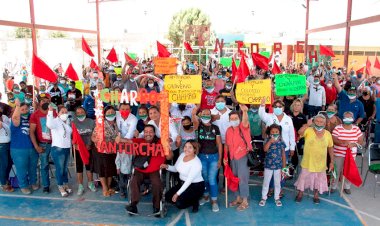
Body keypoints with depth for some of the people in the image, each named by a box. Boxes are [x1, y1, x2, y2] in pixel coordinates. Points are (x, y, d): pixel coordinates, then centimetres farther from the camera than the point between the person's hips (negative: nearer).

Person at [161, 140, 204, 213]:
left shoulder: (196, 163, -26)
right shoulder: (182, 155, -5)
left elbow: (189, 181, -25)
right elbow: (175, 169, 8)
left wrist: (177, 194, -24)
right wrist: (167, 166, -13)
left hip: (196, 186, -7)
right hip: (183, 183, 7)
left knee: (179, 204, -21)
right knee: (167, 197, -2)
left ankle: (195, 202, 6)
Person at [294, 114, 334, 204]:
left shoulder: (328, 134, -5)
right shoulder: (308, 130, -13)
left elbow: (330, 148, 3)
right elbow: (300, 132, -34)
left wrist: (332, 161, 4)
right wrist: (307, 125, -42)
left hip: (321, 163, 2)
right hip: (308, 162, -2)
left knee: (319, 179, 16)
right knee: (303, 178, 12)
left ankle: (316, 195, 37)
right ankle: (300, 194, 31)